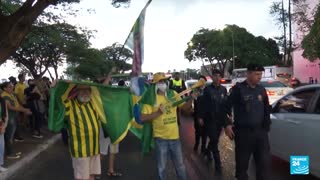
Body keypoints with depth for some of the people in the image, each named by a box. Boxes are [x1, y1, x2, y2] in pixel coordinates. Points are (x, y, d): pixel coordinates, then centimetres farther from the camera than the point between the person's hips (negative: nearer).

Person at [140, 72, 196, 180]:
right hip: (160, 138, -3)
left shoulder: (173, 94, 1)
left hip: (175, 136, 3)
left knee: (180, 165, 19)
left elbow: (184, 107, 10)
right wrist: (158, 112, -23)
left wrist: (191, 99, -8)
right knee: (161, 167, 14)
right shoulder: (151, 98, -11)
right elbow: (143, 118, -15)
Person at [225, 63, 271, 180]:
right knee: (242, 164, 7)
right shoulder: (238, 89, -7)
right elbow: (226, 107, -7)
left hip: (260, 131, 4)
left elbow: (267, 109, 18)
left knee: (264, 163, 6)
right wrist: (227, 125, -11)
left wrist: (267, 124, 10)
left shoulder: (261, 90, 8)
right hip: (243, 132, -4)